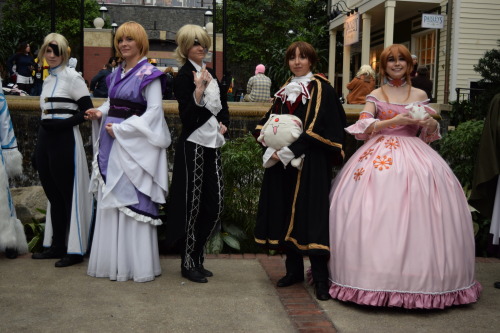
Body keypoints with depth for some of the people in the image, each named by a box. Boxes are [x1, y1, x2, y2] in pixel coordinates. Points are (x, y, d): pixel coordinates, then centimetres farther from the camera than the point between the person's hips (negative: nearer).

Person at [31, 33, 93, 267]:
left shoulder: (72, 76, -7)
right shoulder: (48, 78, 16)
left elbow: (87, 109, -12)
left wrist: (63, 124, -19)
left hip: (65, 140, -8)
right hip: (45, 139, 8)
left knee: (69, 195, -3)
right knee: (53, 194, 12)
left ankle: (75, 250, 4)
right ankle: (57, 246, 21)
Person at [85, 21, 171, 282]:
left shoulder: (149, 74, -8)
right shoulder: (117, 74, 14)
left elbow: (154, 111, -14)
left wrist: (121, 129, -16)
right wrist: (99, 113, -2)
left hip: (133, 145, -7)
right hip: (111, 144, 7)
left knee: (132, 202, -5)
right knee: (110, 201, 9)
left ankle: (138, 265, 5)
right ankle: (112, 260, 19)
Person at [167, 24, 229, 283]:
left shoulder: (210, 73, 14)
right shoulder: (184, 75, -8)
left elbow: (222, 104, 24)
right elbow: (187, 116, -15)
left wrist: (224, 123, 5)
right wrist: (198, 90, -27)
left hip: (212, 144, 8)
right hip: (193, 145, -7)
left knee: (214, 204, 9)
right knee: (192, 205, -1)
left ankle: (197, 257, 23)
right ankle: (188, 264, 11)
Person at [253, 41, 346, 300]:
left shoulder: (320, 88, -3)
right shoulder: (285, 89, 16)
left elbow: (318, 127, -13)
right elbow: (268, 121, 16)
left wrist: (289, 150, -17)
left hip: (309, 162, -6)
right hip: (282, 161, 6)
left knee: (310, 215, -9)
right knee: (286, 213, 8)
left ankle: (320, 277, -3)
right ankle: (294, 269, 19)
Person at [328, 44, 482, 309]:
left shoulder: (420, 95, 14)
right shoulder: (376, 95, 9)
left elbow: (429, 133, 15)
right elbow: (363, 127, -4)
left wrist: (432, 124, -7)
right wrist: (394, 121, -14)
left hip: (414, 155, 2)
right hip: (380, 156, -1)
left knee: (417, 213, -9)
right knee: (377, 214, -10)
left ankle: (420, 275, 1)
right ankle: (378, 276, -2)